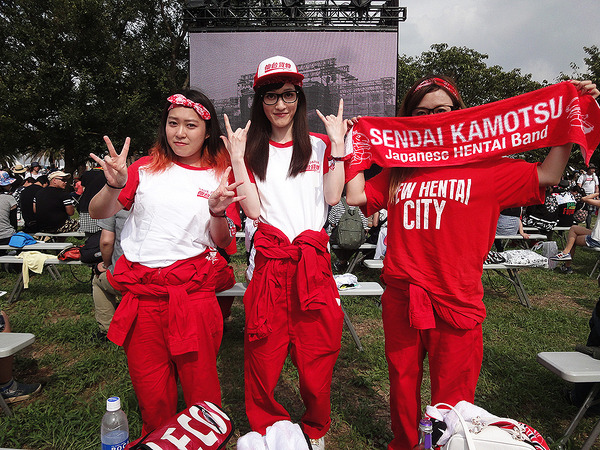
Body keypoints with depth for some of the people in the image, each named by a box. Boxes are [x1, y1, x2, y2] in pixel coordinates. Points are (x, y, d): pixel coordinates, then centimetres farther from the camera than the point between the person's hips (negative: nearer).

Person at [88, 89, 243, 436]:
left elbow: (222, 243, 3)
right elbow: (97, 214, 6)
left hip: (193, 293, -1)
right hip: (141, 292, 2)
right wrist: (114, 186, -14)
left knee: (201, 385, 6)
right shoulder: (146, 168, 5)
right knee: (151, 392, 13)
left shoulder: (220, 176, 3)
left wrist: (218, 211, -17)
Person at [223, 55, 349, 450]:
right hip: (269, 260, 0)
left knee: (316, 357, 6)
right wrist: (237, 158, -7)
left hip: (314, 260, 1)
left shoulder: (319, 145, 13)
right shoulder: (252, 149, 10)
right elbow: (252, 209, -3)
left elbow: (333, 197, 0)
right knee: (264, 354, 3)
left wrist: (337, 145, -2)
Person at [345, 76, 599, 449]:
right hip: (401, 299, 3)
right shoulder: (399, 169, 9)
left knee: (451, 403, 10)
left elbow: (546, 176, 5)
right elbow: (357, 196, 5)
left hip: (456, 304, -2)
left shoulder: (484, 166, 2)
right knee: (402, 388, 20)